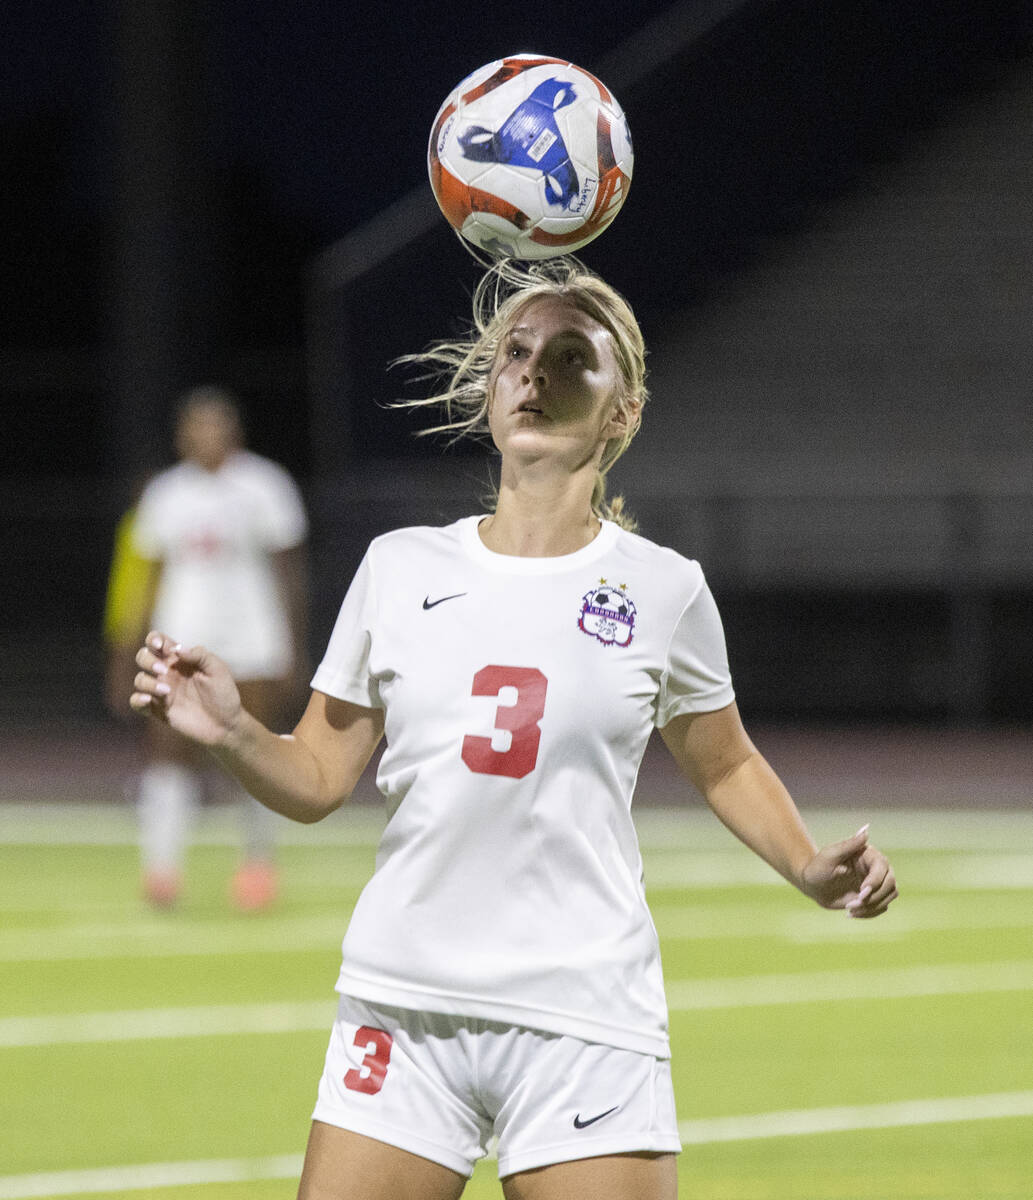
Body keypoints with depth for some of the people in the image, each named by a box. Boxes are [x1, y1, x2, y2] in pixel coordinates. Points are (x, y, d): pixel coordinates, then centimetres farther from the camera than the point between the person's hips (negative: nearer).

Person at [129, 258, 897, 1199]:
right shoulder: (401, 567, 6)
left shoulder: (663, 591, 2)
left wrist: (813, 869, 1)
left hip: (584, 1020, -2)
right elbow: (318, 778, 10)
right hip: (404, 1005, 2)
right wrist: (232, 733, -9)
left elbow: (725, 766, 17)